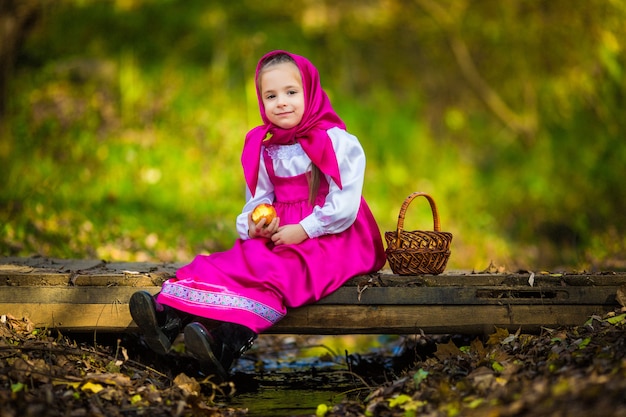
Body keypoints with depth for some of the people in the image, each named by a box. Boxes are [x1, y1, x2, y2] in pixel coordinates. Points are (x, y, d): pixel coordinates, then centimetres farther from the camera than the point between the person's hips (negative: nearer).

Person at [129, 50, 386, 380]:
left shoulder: (337, 142, -6)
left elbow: (344, 205, -12)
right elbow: (257, 200, 17)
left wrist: (303, 230, -18)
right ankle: (171, 316, -38)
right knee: (230, 262, -19)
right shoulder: (263, 149, 12)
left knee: (276, 271, -33)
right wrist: (252, 225, -5)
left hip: (331, 238, -6)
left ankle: (230, 341, -53)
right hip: (278, 235, 7)